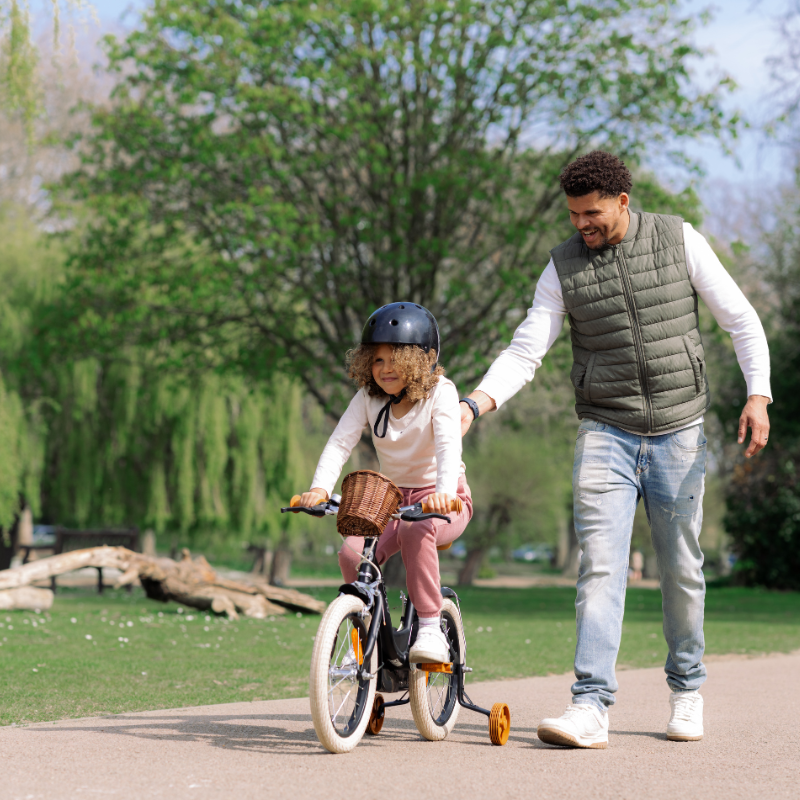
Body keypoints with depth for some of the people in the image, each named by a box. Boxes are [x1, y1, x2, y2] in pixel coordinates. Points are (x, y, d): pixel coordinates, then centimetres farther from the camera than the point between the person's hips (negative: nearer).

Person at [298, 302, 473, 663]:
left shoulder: (440, 393, -14)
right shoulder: (369, 397, -1)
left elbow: (449, 445, -29)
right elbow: (340, 442, -13)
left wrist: (443, 492, -49)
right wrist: (320, 488, -32)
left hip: (443, 501, -4)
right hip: (392, 498, 4)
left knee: (415, 530, -39)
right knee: (351, 554, -22)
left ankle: (431, 630, -31)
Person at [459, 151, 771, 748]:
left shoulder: (680, 241, -1)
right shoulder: (564, 267, 1)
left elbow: (741, 319, 3)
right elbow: (526, 351, -3)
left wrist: (758, 395, -8)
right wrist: (475, 404, -20)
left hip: (679, 431, 0)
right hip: (606, 434, 0)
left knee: (681, 568, 8)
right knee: (600, 564, -12)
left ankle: (687, 689, 28)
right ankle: (590, 708, -16)